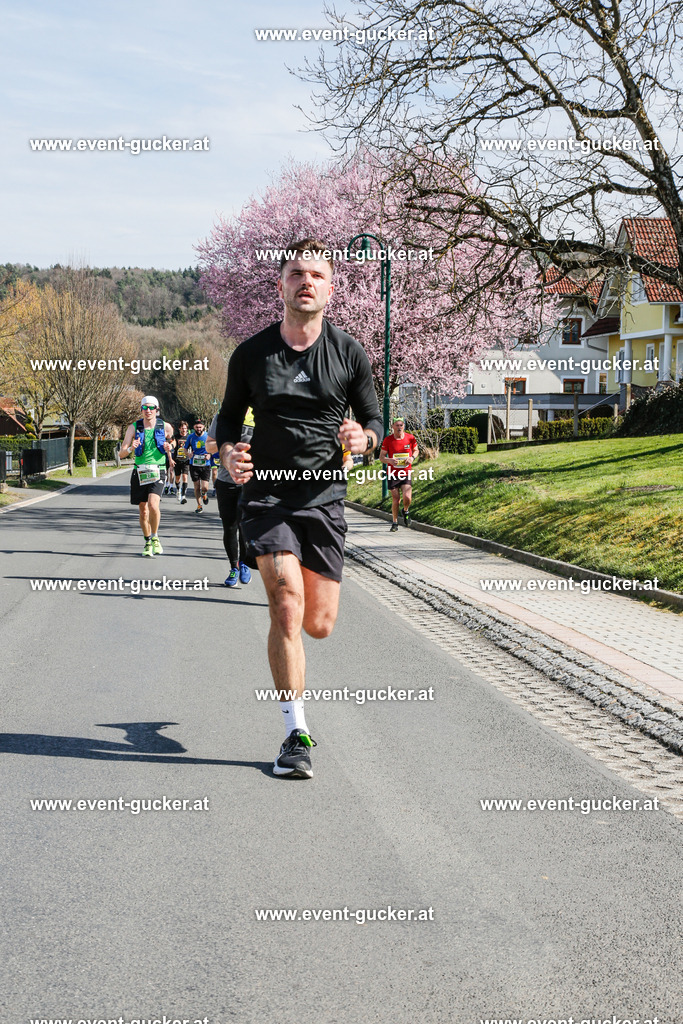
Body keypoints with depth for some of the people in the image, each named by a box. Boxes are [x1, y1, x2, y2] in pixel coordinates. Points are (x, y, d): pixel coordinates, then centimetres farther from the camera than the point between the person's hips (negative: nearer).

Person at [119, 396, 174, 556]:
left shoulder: (165, 427, 1)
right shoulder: (134, 428, 2)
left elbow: (170, 439, 23)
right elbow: (122, 454, -1)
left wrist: (168, 447, -1)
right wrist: (131, 448, -24)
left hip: (157, 472, -2)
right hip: (139, 472, 2)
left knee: (153, 505, -21)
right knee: (143, 510, 7)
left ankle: (155, 538, 0)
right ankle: (148, 543, 25)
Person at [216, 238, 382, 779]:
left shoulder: (350, 353, 1)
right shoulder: (251, 354, 0)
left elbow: (374, 420, 9)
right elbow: (229, 417, 12)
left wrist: (363, 438, -15)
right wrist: (230, 455, -10)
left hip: (324, 499, 2)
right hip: (266, 495, -1)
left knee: (320, 624, 4)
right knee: (288, 607, -17)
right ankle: (297, 735, -7)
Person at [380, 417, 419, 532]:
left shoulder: (410, 438, -1)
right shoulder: (388, 440, -6)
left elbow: (416, 450, 16)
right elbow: (381, 457, -1)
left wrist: (412, 458, -6)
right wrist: (389, 460, -23)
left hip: (406, 473, 0)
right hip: (392, 474, 0)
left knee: (407, 498, -15)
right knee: (396, 500, 0)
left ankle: (405, 511, 19)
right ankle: (395, 523, 19)